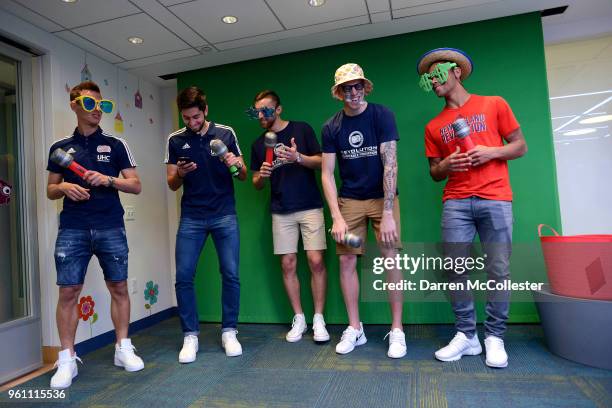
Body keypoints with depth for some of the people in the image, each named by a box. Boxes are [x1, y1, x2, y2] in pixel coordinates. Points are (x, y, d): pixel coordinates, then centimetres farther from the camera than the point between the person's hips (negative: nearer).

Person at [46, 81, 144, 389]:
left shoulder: (115, 145, 7)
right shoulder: (60, 147, 10)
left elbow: (136, 186, 4)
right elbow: (51, 191, 14)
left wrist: (108, 180, -13)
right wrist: (64, 187, -8)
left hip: (111, 228, 0)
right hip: (73, 230, 1)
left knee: (119, 288, 4)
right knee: (68, 292, 0)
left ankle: (123, 348, 19)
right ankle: (67, 358, 13)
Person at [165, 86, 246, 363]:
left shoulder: (226, 133, 3)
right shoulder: (175, 140, 6)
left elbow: (243, 175, 6)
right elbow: (172, 184, 8)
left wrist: (236, 165, -16)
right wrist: (180, 174, -14)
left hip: (224, 215, -1)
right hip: (191, 218, 1)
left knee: (230, 275, -1)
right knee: (183, 277, -2)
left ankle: (229, 332, 15)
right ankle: (190, 336, 13)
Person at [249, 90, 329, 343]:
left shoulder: (302, 129, 1)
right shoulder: (258, 144, 12)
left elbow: (321, 162, 0)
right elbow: (257, 184, 14)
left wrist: (298, 157, -19)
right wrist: (262, 175, -9)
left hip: (310, 207, -3)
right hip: (281, 212, 3)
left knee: (316, 261, -7)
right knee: (288, 265, 3)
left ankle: (318, 319, 7)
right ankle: (298, 319, 17)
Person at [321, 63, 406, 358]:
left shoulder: (382, 115, -10)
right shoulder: (331, 127, -2)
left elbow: (390, 164, -16)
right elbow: (326, 174, -3)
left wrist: (388, 214, -22)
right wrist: (337, 217, -12)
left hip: (383, 197, -2)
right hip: (349, 200, 3)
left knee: (390, 259, -7)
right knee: (346, 260, 0)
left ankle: (397, 330, 8)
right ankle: (355, 329, 15)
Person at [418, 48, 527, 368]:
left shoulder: (494, 104, 10)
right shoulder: (434, 126, 15)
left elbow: (520, 146, 10)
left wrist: (492, 152, -8)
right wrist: (446, 164, -5)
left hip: (495, 199, -2)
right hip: (455, 203, 2)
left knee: (498, 270, -2)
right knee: (456, 270, -3)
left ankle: (494, 337, 12)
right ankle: (466, 335, 10)